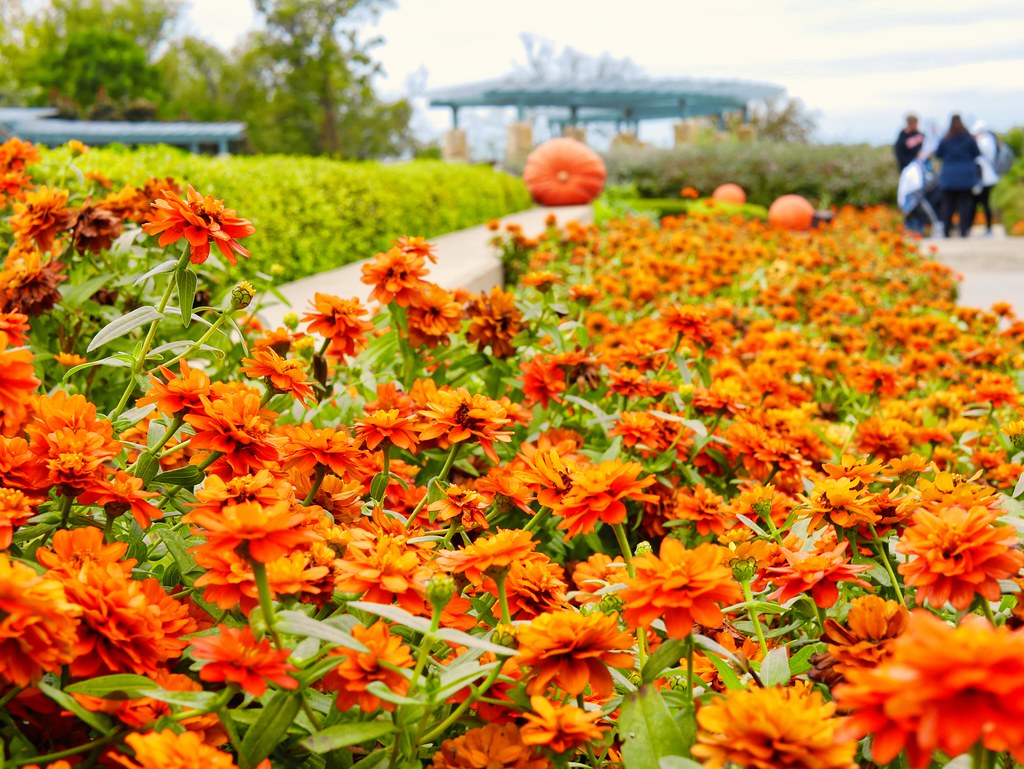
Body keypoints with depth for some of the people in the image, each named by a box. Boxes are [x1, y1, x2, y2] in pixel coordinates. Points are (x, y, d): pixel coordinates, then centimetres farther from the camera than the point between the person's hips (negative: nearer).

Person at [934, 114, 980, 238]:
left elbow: (937, 154, 7)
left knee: (948, 204, 6)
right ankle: (964, 230, -1)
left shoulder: (945, 140, -5)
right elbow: (977, 153, 4)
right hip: (966, 177, 0)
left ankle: (947, 230, 2)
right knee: (965, 204, 3)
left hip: (948, 177, 0)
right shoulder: (968, 138, -6)